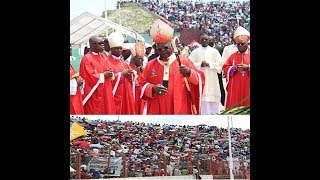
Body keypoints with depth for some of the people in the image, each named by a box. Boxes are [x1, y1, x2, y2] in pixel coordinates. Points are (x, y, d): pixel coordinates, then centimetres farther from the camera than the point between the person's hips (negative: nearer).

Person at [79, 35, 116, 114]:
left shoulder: (102, 56, 12)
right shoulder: (86, 59, -14)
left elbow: (109, 70, 18)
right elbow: (89, 77, -19)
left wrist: (110, 73, -5)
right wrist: (103, 75, -14)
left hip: (105, 93, 8)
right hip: (94, 95, -8)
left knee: (108, 110, 10)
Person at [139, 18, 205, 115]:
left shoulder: (184, 61, 5)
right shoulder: (151, 65, 12)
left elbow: (200, 79, 2)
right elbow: (142, 84, 11)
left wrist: (189, 73, -18)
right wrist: (152, 88, -9)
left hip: (180, 110, -2)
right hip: (157, 110, 2)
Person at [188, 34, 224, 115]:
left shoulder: (214, 51, 8)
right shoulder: (195, 52, 7)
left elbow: (220, 64, 1)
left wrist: (209, 64, -11)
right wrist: (200, 65, -14)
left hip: (212, 80, 1)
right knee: (202, 99, -5)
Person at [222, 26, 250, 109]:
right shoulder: (233, 56, 13)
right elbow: (225, 68, 9)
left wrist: (247, 67, -16)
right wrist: (233, 68, -10)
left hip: (248, 87, -2)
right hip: (235, 87, 2)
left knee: (247, 104, -3)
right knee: (233, 108, 0)